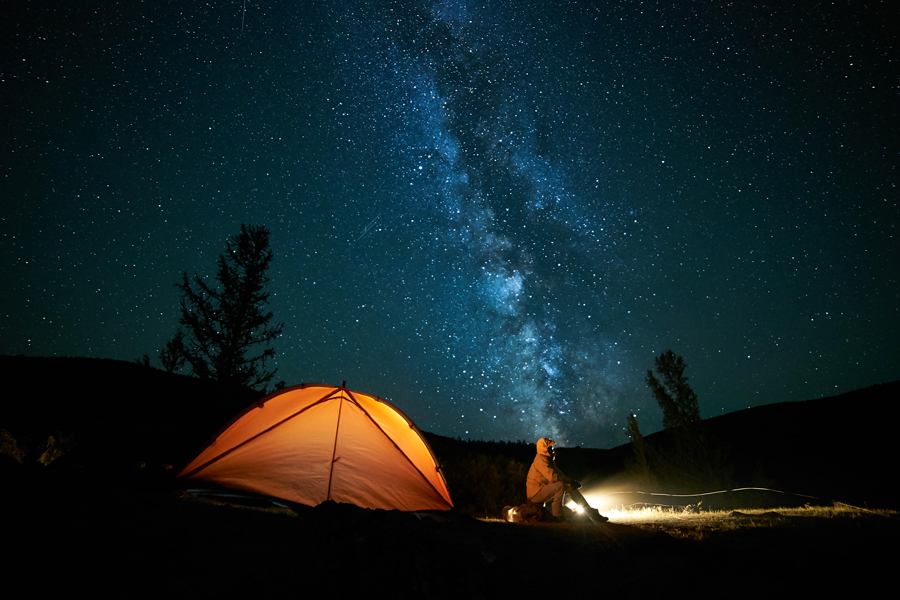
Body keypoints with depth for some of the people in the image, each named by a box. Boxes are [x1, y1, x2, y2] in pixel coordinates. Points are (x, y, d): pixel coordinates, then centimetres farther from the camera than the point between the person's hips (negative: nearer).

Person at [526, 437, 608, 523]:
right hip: (536, 494, -10)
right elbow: (552, 477, -29)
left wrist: (571, 481, -2)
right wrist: (570, 481, -18)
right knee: (560, 485, -29)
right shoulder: (540, 459, -18)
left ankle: (590, 512, 14)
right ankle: (556, 515, -22)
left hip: (543, 491, 10)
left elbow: (559, 474, 15)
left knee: (570, 488, 8)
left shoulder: (549, 459, 15)